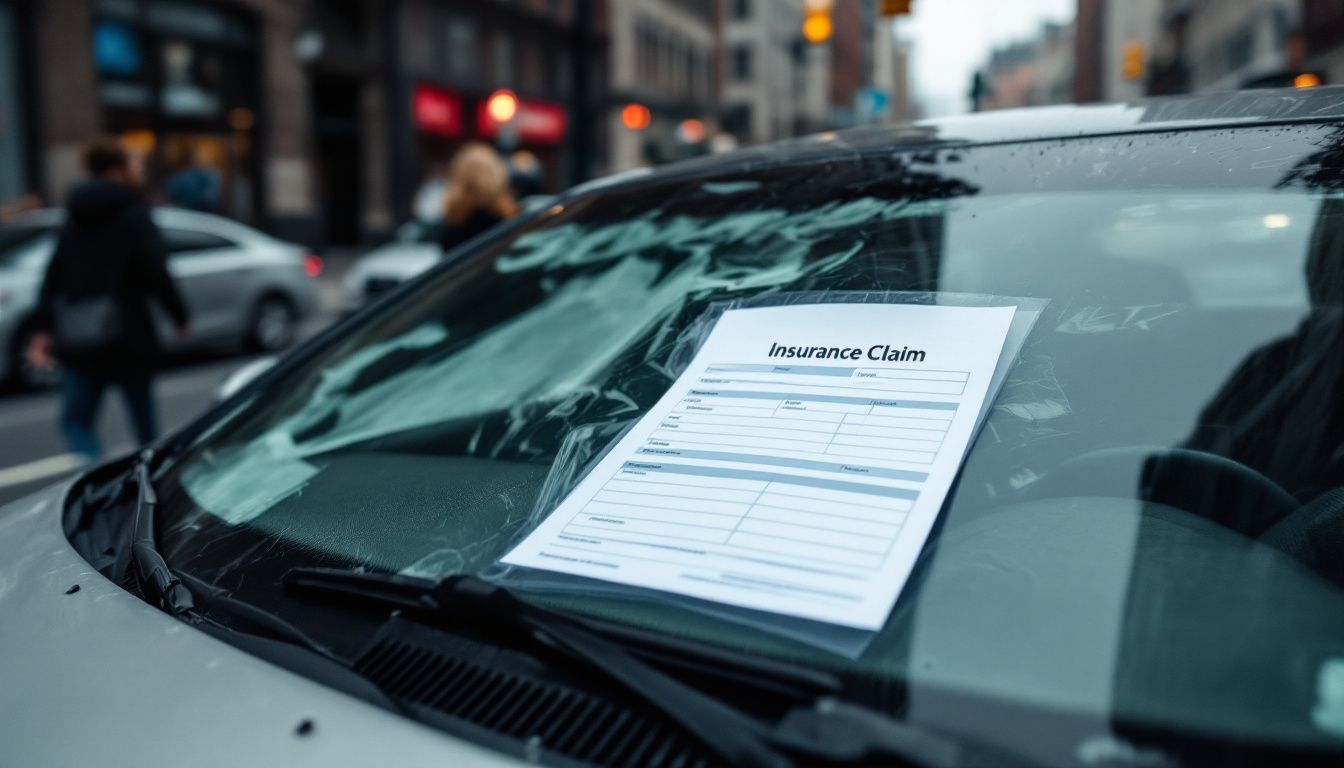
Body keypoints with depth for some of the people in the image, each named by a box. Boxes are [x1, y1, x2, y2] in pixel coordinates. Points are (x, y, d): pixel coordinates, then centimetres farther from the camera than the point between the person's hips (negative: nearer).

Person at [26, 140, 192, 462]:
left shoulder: (75, 218, 13)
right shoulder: (134, 215, -5)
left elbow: (53, 276, 10)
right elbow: (155, 274, -14)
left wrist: (44, 328, 10)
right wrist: (180, 317, -5)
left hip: (76, 338, 4)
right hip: (125, 334, -4)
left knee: (75, 418, 8)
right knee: (142, 411, 13)